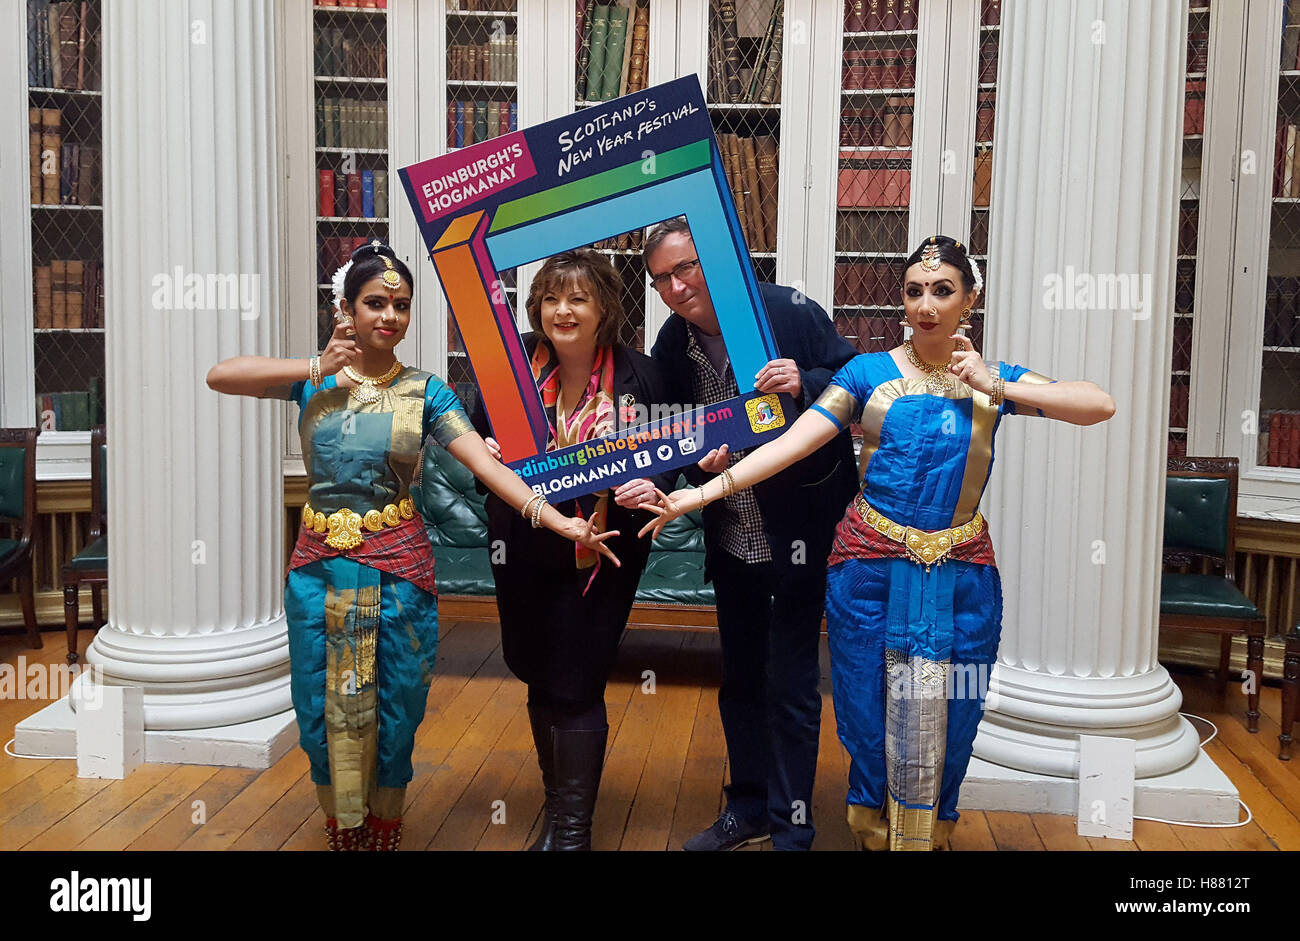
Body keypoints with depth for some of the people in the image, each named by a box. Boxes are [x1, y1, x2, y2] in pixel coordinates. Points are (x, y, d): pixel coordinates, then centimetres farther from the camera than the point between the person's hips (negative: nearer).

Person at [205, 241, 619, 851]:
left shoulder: (424, 392, -1)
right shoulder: (316, 381, 3)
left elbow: (487, 464, -11)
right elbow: (220, 376, -9)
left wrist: (561, 522, -22)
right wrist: (317, 368, -11)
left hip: (397, 569, -1)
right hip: (320, 566, 1)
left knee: (392, 709, 8)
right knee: (326, 708, 9)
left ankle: (385, 833, 29)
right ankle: (341, 832, 29)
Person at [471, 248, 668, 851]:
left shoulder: (637, 375, -10)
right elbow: (479, 438, 10)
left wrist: (650, 489, -21)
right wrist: (481, 453, -12)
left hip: (602, 557, -4)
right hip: (523, 551, 4)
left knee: (576, 687, -1)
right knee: (538, 676, 18)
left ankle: (571, 824, 16)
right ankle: (560, 791, 42)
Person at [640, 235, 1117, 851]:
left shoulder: (991, 381, 5)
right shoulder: (869, 373, 0)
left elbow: (1100, 406, -5)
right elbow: (789, 444, -10)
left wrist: (996, 387, -12)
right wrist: (704, 492, -20)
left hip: (959, 579, 1)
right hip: (872, 571, -1)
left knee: (943, 719, 9)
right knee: (871, 713, 7)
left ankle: (930, 833, 32)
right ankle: (873, 829, 30)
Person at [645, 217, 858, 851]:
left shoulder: (789, 311, -14)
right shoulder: (671, 346, 0)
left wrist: (805, 385, -30)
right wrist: (698, 460, -15)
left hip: (799, 530, -5)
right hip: (731, 534, 6)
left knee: (791, 684, 2)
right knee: (740, 678, 18)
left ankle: (791, 828, 20)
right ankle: (748, 809, 37)